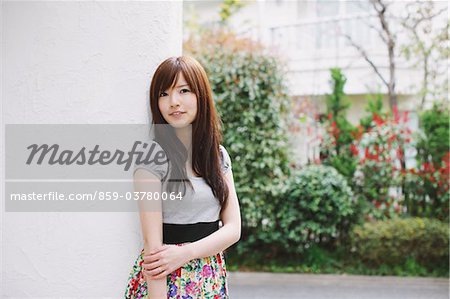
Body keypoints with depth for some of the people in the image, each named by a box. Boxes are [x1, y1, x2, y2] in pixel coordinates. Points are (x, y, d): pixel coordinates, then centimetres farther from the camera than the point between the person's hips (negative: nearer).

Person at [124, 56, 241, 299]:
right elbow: (152, 243, -16)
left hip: (212, 278, 5)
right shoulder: (152, 156, -11)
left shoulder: (219, 155, 5)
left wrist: (184, 253, -16)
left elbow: (233, 228, -1)